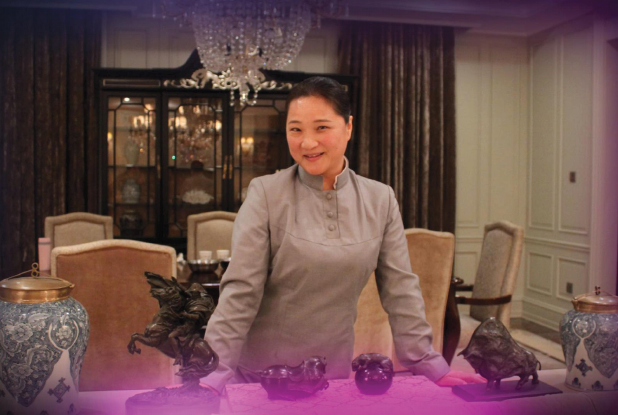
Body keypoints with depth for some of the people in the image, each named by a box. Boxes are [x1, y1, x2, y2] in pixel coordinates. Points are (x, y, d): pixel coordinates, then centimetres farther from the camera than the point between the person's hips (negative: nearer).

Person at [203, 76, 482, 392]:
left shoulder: (380, 200, -1)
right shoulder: (265, 194, -9)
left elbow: (400, 288, 2)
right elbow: (241, 288, -12)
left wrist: (427, 363, -1)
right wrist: (219, 369, -18)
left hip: (334, 369, 2)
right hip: (259, 369, -2)